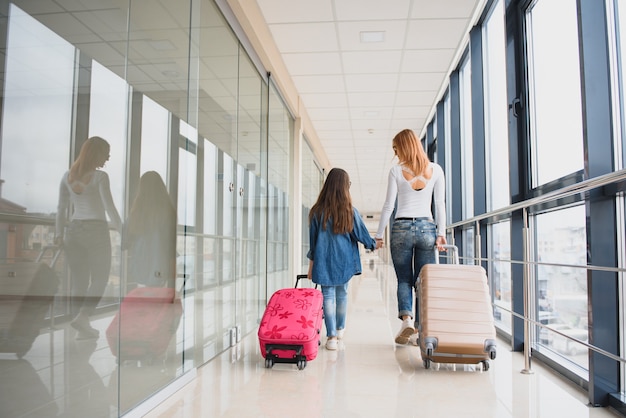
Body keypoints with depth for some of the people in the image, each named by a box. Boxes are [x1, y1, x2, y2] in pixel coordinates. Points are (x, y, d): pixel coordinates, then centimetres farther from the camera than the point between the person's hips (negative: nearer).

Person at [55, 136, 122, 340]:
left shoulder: (67, 176, 7)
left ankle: (83, 328, 12)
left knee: (79, 281, 10)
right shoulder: (100, 177, -11)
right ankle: (82, 318, -11)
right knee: (100, 280, 6)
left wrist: (59, 234, 12)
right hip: (96, 231, -6)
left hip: (73, 231, 6)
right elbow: (109, 208, -14)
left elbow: (62, 208, 8)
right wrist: (122, 231, -7)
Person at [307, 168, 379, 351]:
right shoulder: (350, 211, -7)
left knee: (328, 295, 3)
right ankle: (340, 328, 36)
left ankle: (331, 337, 0)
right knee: (342, 293, 17)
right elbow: (361, 234, 2)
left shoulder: (317, 211, -6)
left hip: (324, 261, -1)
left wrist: (311, 265, 9)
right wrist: (373, 244, 22)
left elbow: (312, 240, 0)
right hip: (344, 261, 1)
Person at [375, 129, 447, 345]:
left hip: (402, 228, -2)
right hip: (427, 227, 2)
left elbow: (389, 205, -2)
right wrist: (441, 233, 3)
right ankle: (419, 329, 10)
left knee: (403, 280, 8)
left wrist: (379, 234, 4)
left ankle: (406, 318, -13)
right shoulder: (435, 169, 6)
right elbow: (440, 204, 2)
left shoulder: (397, 170, -1)